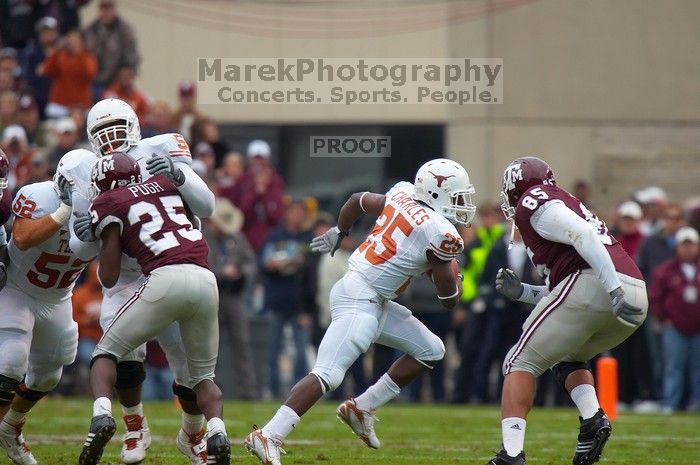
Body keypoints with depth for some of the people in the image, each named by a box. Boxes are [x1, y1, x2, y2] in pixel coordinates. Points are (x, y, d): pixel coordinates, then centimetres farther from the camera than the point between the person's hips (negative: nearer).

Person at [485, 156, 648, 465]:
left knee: (521, 363, 3)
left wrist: (614, 289, -19)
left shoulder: (533, 202, 6)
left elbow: (584, 236, -12)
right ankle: (593, 419, 6)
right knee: (566, 357, 32)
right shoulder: (565, 202, 34)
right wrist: (521, 292, 29)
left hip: (591, 283, -8)